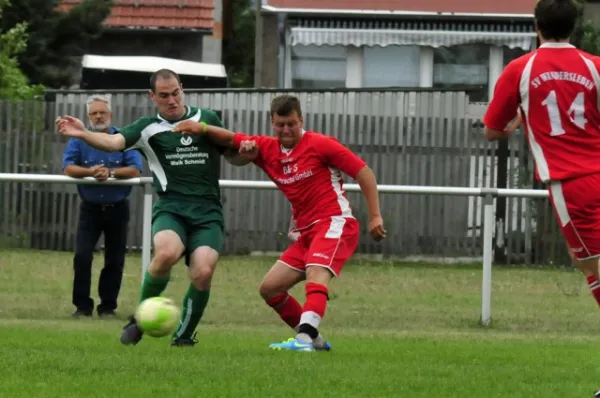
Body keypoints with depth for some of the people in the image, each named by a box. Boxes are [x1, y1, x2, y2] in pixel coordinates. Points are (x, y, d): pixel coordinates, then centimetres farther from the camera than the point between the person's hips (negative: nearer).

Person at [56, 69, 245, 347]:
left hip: (208, 212, 1)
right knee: (166, 253, -33)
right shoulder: (149, 128, 7)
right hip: (171, 208, -1)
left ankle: (184, 336, 4)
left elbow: (233, 156, 23)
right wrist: (83, 134, -30)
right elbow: (114, 142, -11)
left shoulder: (208, 119, 14)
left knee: (203, 272, -22)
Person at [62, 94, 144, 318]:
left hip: (117, 209, 0)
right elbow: (68, 167, -11)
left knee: (114, 261, 4)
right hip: (90, 208, 0)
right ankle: (82, 305, -2)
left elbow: (135, 170, -13)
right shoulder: (79, 139, 1)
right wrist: (90, 171, -29)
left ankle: (108, 306, 14)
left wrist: (110, 172, -28)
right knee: (82, 256, -11)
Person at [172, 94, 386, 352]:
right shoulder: (267, 148, 8)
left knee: (316, 275, -31)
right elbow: (231, 140, 15)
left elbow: (363, 172, -6)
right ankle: (314, 340, 11)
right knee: (270, 288, 4)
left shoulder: (319, 144, -8)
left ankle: (305, 337, -48)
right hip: (304, 231, 8)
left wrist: (375, 216, -11)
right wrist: (202, 128, -6)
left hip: (334, 223, -8)